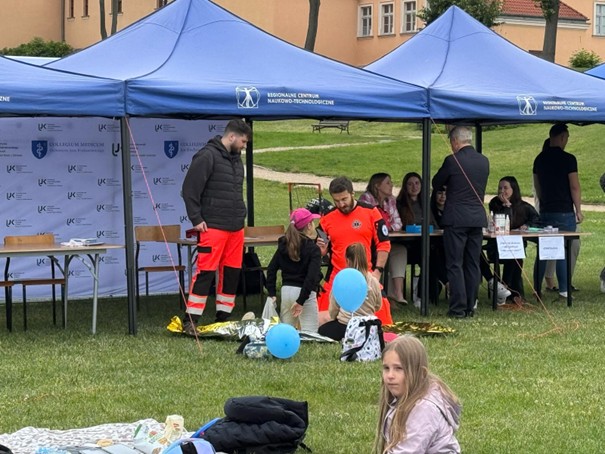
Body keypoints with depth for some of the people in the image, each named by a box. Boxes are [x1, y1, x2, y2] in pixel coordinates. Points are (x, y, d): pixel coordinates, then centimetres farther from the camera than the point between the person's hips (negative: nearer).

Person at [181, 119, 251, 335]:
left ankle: (223, 318, 19)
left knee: (232, 272, 9)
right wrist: (196, 219, -14)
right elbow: (189, 189, -13)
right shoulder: (207, 156, -10)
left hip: (235, 228, 9)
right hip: (213, 227, -8)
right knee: (205, 272, -10)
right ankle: (190, 321, -6)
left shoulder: (235, 158, 18)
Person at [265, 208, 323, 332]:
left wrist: (272, 293, 9)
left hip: (286, 290, 6)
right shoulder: (313, 249, -9)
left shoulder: (283, 245, 10)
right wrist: (301, 301, -17)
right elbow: (312, 277, -18)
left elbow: (271, 269, 9)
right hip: (304, 292, -6)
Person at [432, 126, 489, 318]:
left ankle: (458, 308, -4)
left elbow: (436, 184, 2)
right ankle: (470, 306, 13)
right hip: (478, 218, 5)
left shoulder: (452, 160, -11)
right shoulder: (484, 161, 6)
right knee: (472, 264, 11)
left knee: (455, 265, -1)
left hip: (456, 219, -5)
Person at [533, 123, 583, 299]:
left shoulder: (539, 159, 8)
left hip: (545, 211, 6)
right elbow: (575, 187, -11)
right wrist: (578, 211, -3)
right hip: (564, 212, -6)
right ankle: (564, 289, -2)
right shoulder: (568, 159, -11)